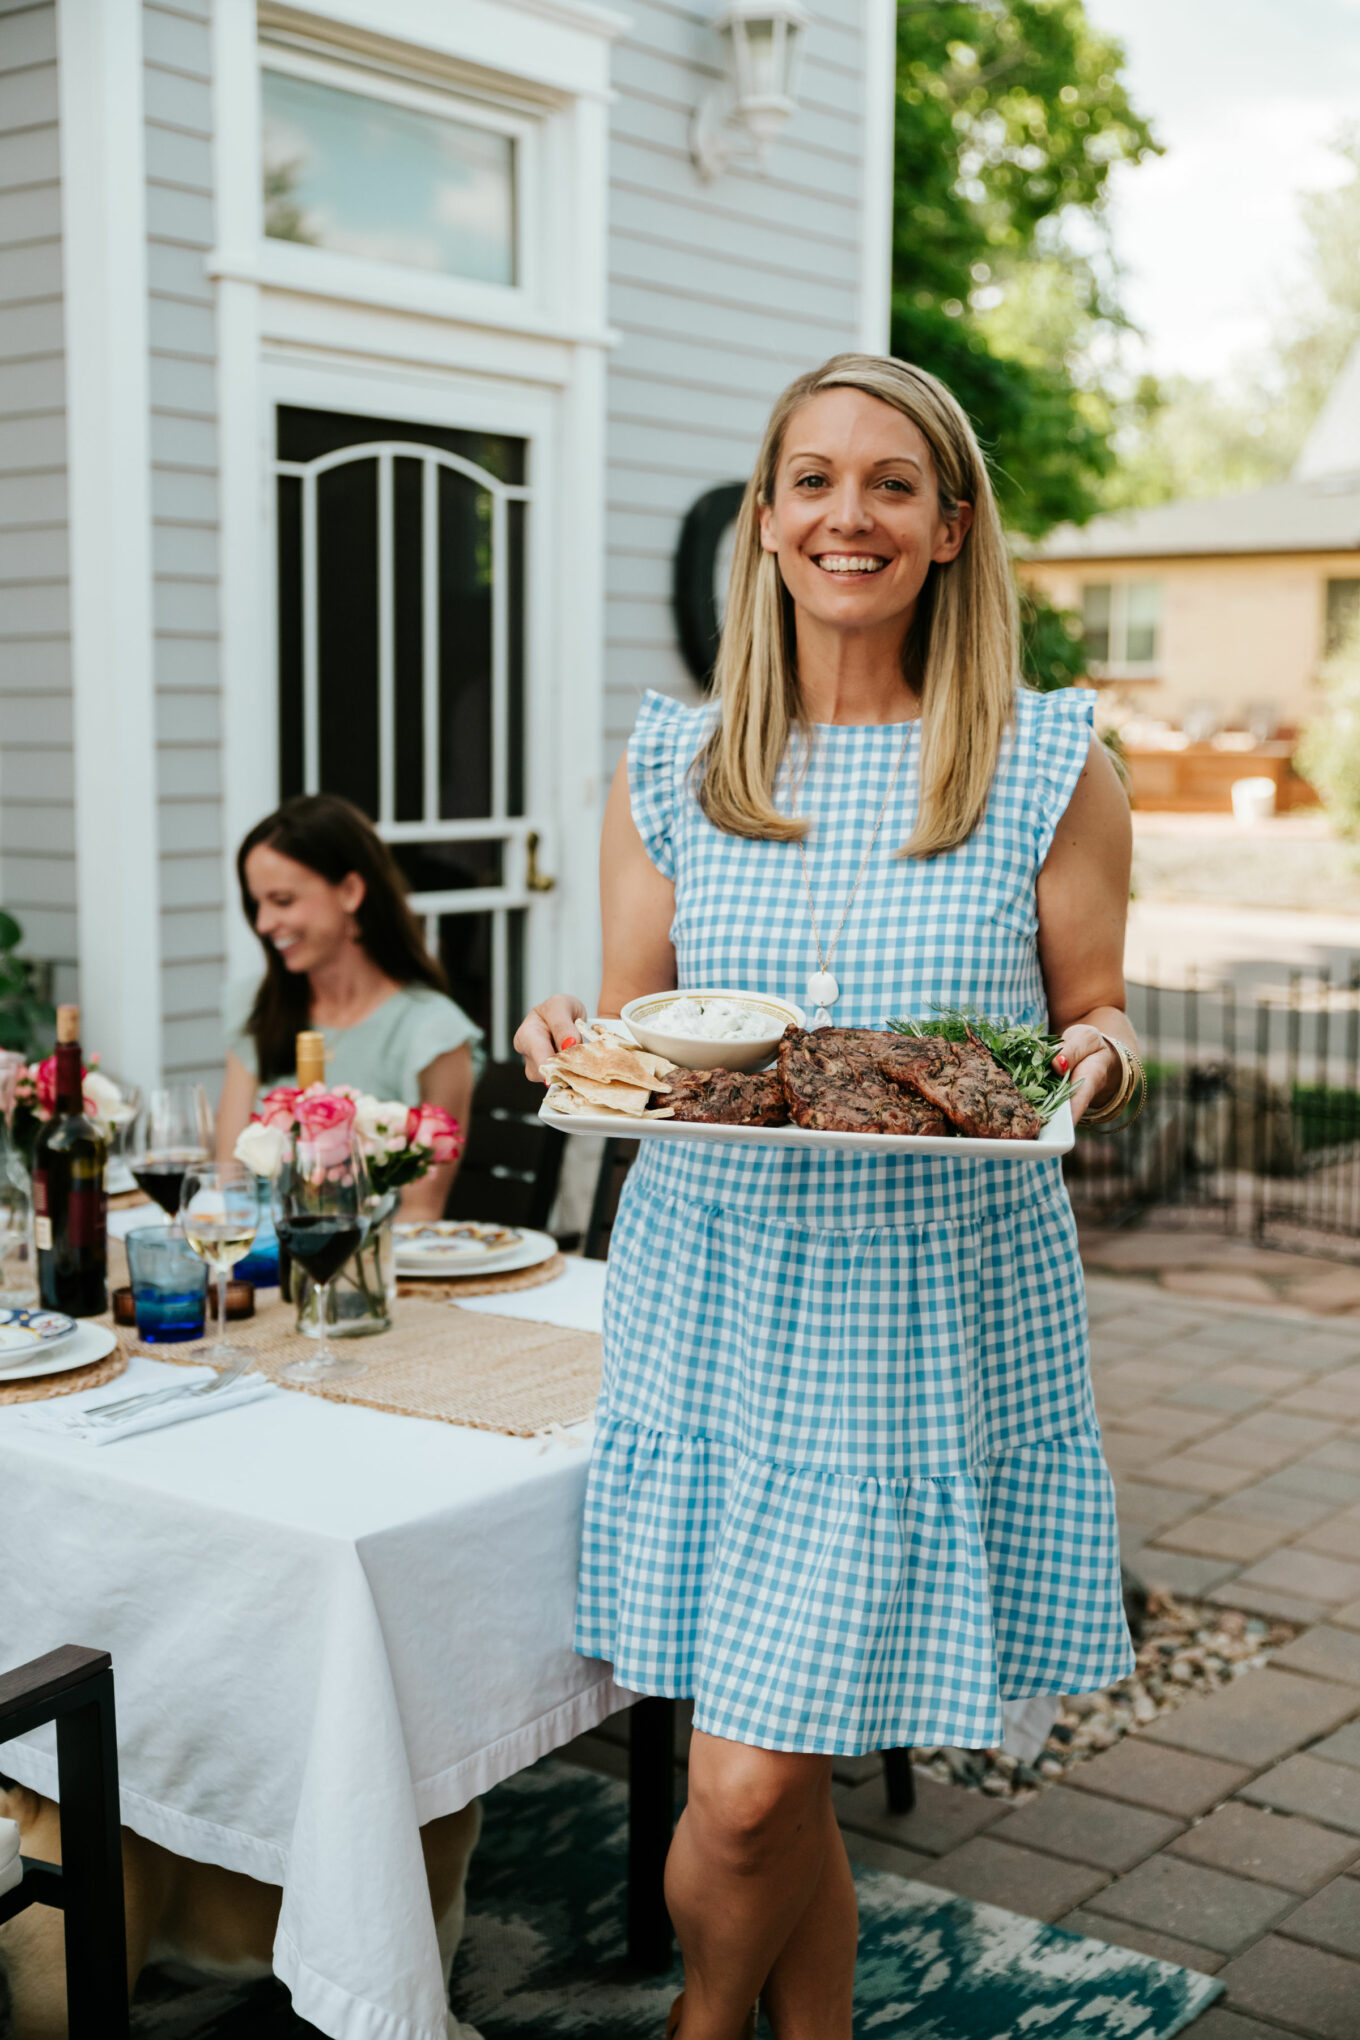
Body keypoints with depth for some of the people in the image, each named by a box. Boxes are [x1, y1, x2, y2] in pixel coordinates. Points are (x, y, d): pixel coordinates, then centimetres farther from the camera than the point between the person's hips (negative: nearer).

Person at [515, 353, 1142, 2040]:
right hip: (714, 1308, 2)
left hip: (936, 1317, -2)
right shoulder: (668, 768, 6)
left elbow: (1093, 1042, 7)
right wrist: (576, 1046, -11)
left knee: (750, 1792, -2)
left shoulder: (1052, 767, 1)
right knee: (766, 1785, 8)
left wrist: (1097, 1067, -15)